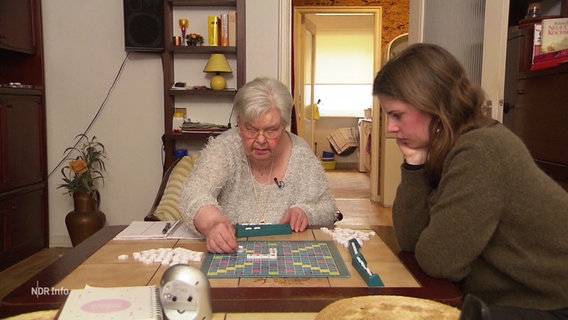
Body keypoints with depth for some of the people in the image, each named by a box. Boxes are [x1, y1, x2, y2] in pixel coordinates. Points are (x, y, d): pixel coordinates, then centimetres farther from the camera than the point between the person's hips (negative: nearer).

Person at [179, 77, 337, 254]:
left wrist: (305, 212, -17)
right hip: (227, 254, -1)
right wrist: (211, 223, -45)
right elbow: (194, 192, -26)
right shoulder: (222, 148, -11)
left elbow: (327, 209, 4)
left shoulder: (302, 155, -5)